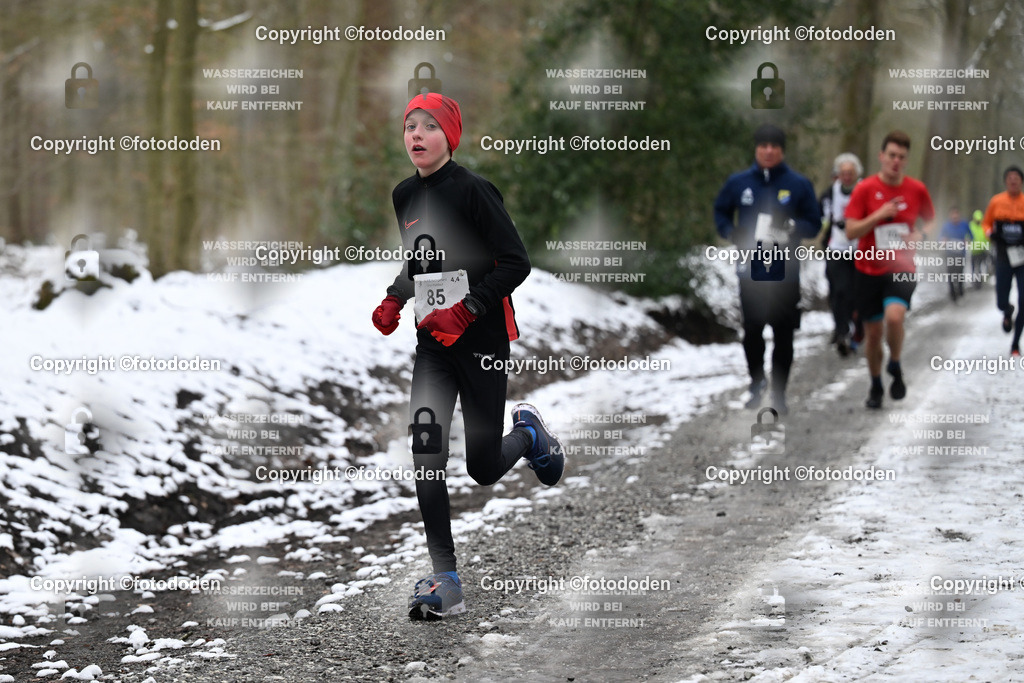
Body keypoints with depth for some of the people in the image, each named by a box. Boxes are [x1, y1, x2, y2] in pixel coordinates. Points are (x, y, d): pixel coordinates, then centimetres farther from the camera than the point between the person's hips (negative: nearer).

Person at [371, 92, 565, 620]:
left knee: (483, 469, 2)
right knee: (426, 454, -13)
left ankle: (529, 435, 39)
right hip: (432, 344, 5)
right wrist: (394, 301, 6)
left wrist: (466, 310, -21)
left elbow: (516, 262, -14)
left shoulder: (472, 190, -13)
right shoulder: (405, 196, 8)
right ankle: (445, 581, -10)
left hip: (481, 339, -5)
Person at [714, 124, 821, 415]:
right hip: (750, 271, 2)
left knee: (783, 335, 2)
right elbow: (720, 211, 19)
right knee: (751, 331, 8)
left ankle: (779, 393, 13)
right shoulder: (738, 182, 5)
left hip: (785, 273, -2)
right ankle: (756, 383, 30)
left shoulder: (798, 184, 0)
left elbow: (814, 224, 3)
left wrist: (792, 227, -16)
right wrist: (731, 233, 1)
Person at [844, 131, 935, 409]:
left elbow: (930, 221, 15)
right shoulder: (865, 189, -6)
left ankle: (895, 367, 1)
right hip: (869, 269, 0)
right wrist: (880, 214, -21)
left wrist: (919, 234, -6)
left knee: (894, 316, -27)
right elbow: (851, 231, -9)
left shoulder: (917, 189, 0)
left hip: (901, 269, 0)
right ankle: (876, 386, 30)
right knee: (873, 332, 6)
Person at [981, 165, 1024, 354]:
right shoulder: (996, 202, 0)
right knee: (1002, 303, 0)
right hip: (1004, 257, 1)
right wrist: (991, 233, -9)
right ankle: (1008, 313, 41)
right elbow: (986, 223, 12)